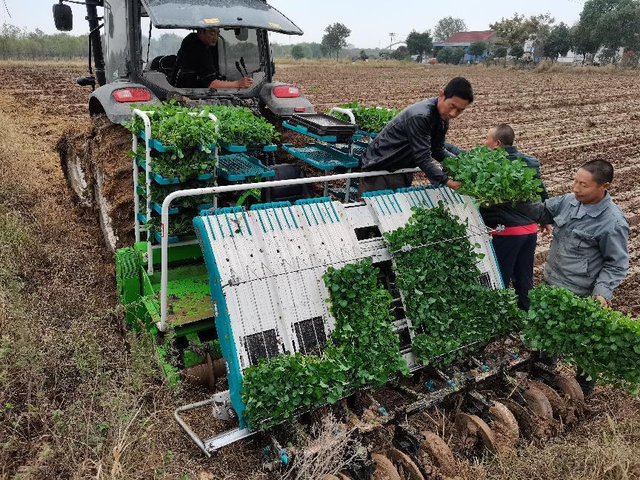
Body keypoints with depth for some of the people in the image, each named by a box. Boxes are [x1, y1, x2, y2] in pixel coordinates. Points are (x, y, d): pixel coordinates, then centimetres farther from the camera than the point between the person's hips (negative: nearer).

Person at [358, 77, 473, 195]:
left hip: (404, 171, 8)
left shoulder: (443, 116, 1)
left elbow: (437, 150, 7)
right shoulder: (419, 116, -28)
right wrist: (448, 182, -36)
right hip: (380, 169, -8)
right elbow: (423, 158, -30)